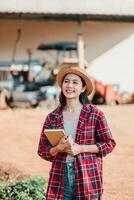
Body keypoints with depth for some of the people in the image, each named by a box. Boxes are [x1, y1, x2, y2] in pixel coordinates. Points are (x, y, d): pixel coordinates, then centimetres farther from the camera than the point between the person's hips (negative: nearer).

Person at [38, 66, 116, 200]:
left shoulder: (94, 114, 0)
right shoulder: (52, 117, 6)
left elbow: (109, 144, 2)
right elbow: (42, 150, 8)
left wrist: (81, 148, -10)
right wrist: (59, 148, -13)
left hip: (88, 177, -2)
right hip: (60, 178, 2)